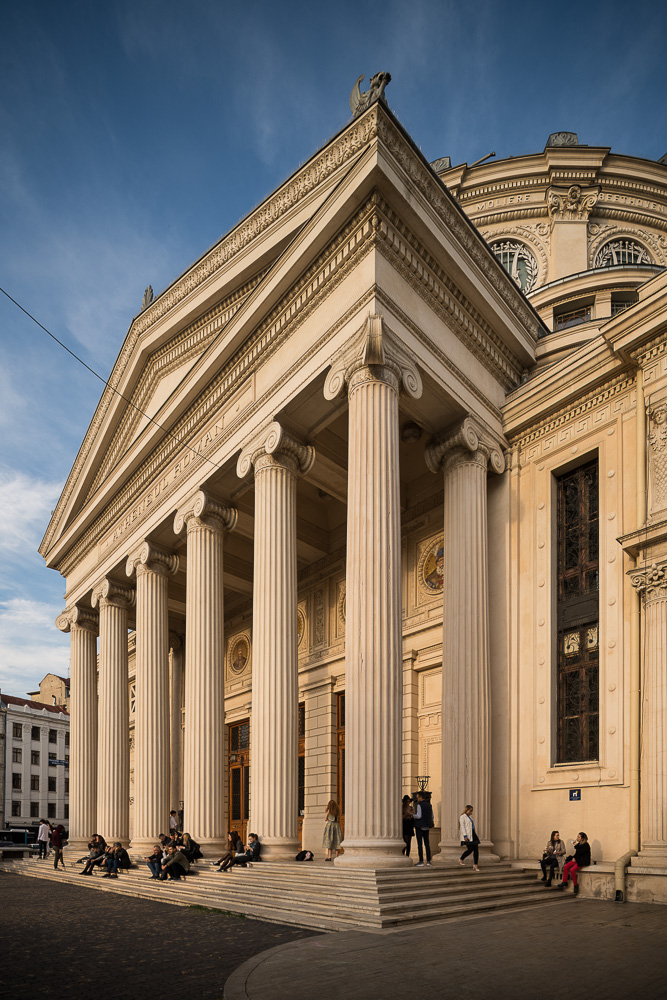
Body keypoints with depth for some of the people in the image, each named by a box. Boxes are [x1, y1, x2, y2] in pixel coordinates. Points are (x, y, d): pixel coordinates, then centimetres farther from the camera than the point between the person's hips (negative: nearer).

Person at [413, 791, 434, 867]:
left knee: (420, 844, -2)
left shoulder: (419, 805, -13)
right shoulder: (429, 805, 7)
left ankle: (421, 861, -3)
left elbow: (419, 816, -19)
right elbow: (432, 816, 9)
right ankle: (428, 861, 5)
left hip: (419, 826, -6)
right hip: (426, 826, 6)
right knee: (427, 843, 8)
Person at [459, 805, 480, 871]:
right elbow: (462, 827, -11)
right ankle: (461, 859, 13)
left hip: (473, 834, 8)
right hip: (467, 836, -8)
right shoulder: (462, 817, -3)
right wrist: (465, 836, -20)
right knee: (470, 849, -10)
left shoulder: (470, 817, 22)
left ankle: (475, 866, 1)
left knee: (476, 850, -1)